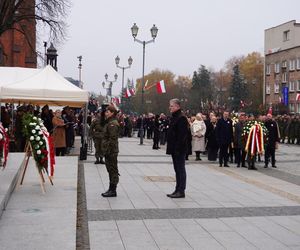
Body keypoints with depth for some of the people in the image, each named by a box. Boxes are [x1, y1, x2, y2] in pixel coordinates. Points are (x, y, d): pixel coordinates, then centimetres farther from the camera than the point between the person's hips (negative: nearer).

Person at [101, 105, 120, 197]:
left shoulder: (113, 124, -17)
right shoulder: (109, 123, 16)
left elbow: (112, 139, -21)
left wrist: (108, 151, -21)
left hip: (111, 151, -11)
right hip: (108, 151, 11)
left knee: (113, 170, -3)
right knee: (110, 169, 15)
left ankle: (113, 191, 3)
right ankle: (111, 189, 24)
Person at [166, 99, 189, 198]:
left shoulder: (181, 118, -16)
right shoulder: (174, 118, 16)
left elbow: (182, 135, -22)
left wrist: (178, 148, -24)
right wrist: (171, 147, 17)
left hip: (179, 149, -10)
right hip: (174, 149, 10)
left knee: (180, 169, -4)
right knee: (177, 169, 14)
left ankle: (181, 191, 1)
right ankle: (178, 189, 21)